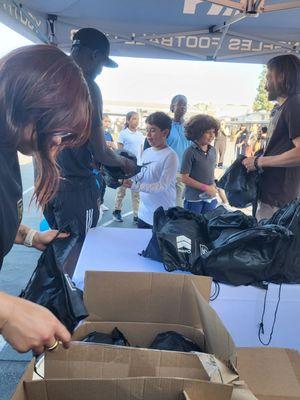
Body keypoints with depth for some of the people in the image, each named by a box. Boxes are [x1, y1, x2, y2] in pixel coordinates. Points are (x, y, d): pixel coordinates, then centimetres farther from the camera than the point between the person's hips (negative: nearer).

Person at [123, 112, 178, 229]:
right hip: (143, 212, 7)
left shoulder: (170, 156, -15)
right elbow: (141, 176, 10)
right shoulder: (146, 152, 6)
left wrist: (135, 186, -28)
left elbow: (162, 186, -20)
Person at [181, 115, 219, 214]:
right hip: (194, 200, -5)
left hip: (211, 199, 5)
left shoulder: (213, 150, 4)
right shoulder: (190, 152, -13)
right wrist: (206, 187, -14)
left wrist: (213, 187, 7)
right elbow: (184, 178, -14)